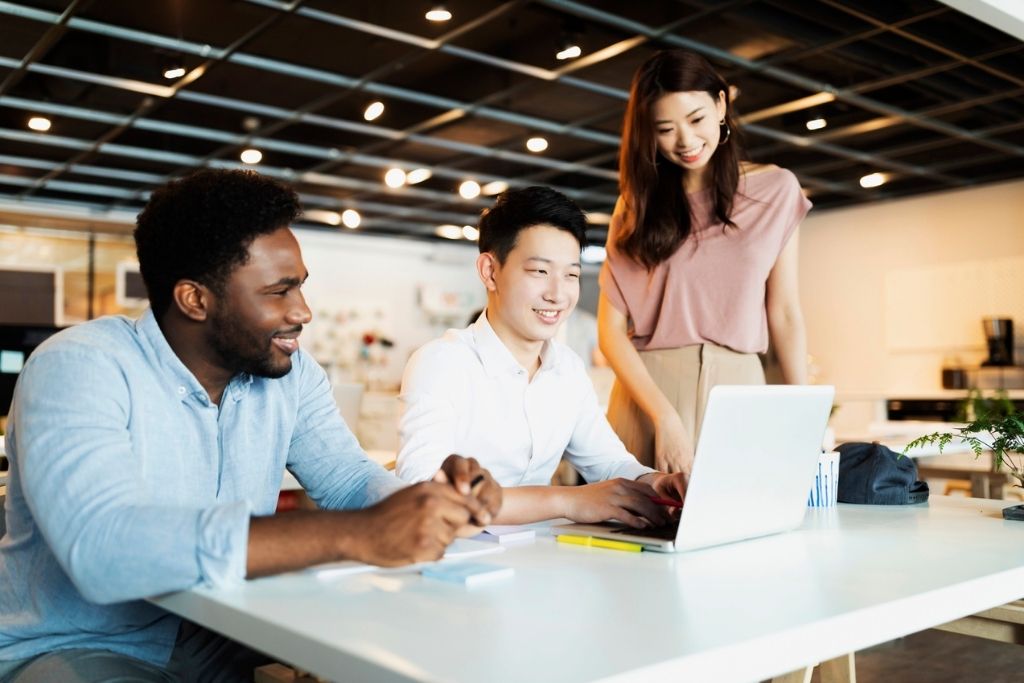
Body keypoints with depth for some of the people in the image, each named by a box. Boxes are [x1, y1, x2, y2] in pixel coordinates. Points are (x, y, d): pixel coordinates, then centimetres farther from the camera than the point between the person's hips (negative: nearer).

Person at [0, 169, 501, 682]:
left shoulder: (290, 371, -1)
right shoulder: (78, 368, -23)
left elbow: (349, 480, -2)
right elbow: (103, 548, -39)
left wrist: (441, 499, -26)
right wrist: (355, 535, -44)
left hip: (212, 632, 5)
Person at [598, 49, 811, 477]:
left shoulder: (775, 190, 7)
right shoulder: (638, 206, 6)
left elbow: (784, 313, 7)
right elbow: (611, 330, -2)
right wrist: (664, 416, -15)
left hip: (739, 387, 0)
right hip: (649, 388, 0)